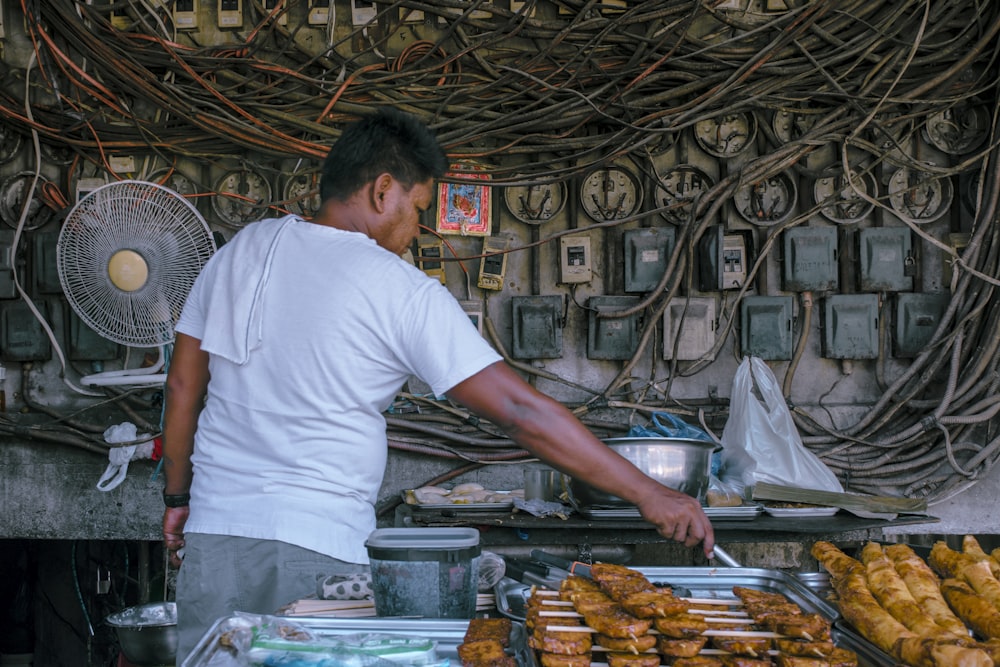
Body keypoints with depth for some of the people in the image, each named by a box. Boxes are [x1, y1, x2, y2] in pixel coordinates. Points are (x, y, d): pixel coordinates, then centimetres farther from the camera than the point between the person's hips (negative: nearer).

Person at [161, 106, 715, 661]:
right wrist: (646, 493, -10)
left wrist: (178, 498, 24)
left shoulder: (239, 251, 8)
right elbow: (519, 412, -13)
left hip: (214, 532, 6)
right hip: (317, 546, -5)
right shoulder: (403, 292, -9)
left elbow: (182, 385, 13)